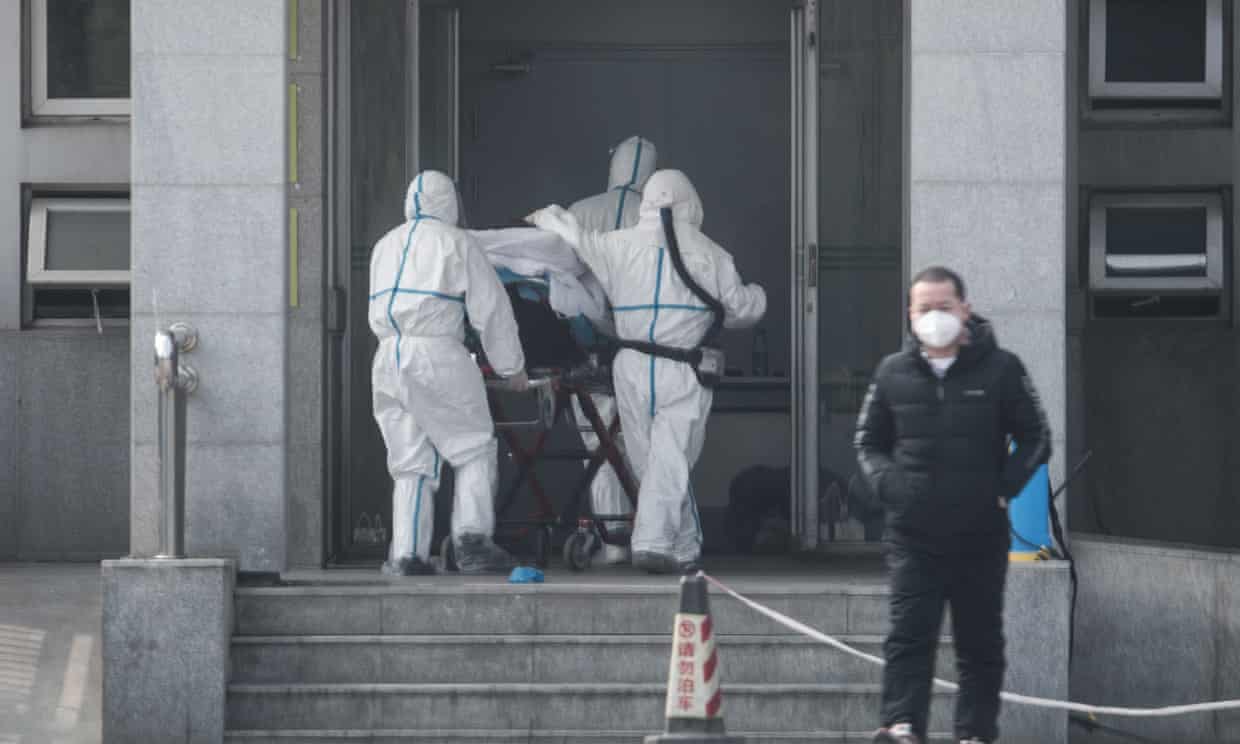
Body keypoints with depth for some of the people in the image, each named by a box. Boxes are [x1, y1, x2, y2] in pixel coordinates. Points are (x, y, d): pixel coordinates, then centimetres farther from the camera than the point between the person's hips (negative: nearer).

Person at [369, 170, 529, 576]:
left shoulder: (385, 245, 19)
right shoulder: (455, 243, 1)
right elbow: (490, 309, 2)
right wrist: (512, 366, 10)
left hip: (388, 359, 5)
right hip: (437, 354, -5)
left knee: (409, 459, 9)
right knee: (474, 448, 6)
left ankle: (406, 553, 3)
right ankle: (472, 539, -6)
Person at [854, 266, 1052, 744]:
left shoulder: (1000, 369, 1)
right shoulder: (893, 373, 6)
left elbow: (1035, 438, 6)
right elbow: (869, 441, 16)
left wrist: (1005, 486, -8)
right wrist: (886, 483, -3)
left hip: (981, 531, -1)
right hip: (913, 533, 1)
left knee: (980, 641, 6)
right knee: (908, 633, -10)